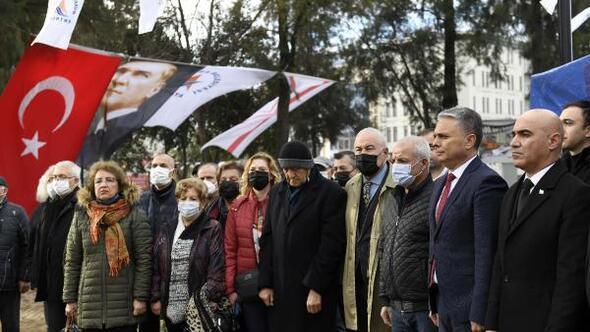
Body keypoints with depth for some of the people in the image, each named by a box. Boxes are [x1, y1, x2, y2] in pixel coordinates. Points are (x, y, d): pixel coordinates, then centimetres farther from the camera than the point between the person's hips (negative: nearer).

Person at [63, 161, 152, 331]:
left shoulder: (135, 215, 0)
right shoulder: (81, 217, 9)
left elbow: (144, 259, -4)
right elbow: (72, 262, 10)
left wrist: (141, 296, -10)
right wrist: (70, 299, 7)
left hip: (124, 305, -2)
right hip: (90, 305, 3)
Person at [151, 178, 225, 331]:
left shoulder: (213, 229, -2)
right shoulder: (167, 229, 10)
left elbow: (217, 269, -10)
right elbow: (156, 266, 11)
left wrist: (205, 300, -19)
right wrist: (156, 298, 5)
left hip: (198, 309, -4)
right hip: (171, 309, 4)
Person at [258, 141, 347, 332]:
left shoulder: (331, 193, -5)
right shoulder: (277, 192, 14)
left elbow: (331, 245, -10)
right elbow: (267, 240, 13)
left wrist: (316, 288, -13)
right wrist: (265, 283, 6)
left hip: (313, 291, -5)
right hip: (279, 290, 5)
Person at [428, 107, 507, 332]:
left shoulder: (487, 183, -14)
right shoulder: (440, 184, 14)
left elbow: (487, 254, -18)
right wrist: (434, 305, 15)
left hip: (469, 305, -8)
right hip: (444, 303, 8)